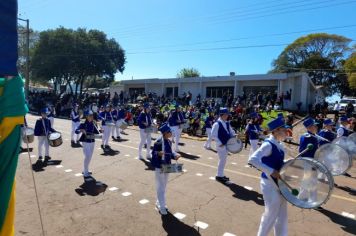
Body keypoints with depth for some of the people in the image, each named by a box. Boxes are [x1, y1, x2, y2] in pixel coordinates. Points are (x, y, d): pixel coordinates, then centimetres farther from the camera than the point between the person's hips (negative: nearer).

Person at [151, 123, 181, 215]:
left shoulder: (169, 142, 3)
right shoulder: (158, 142, -19)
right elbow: (153, 152, -15)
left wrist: (175, 155, -5)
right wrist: (158, 153, -34)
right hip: (159, 167, -8)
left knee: (164, 186, 18)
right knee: (160, 187, 2)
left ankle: (159, 203, 35)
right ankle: (162, 206, 14)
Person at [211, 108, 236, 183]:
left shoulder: (227, 123, 8)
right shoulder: (217, 124, -15)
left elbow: (231, 132, 17)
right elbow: (213, 135, -19)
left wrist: (234, 136, -4)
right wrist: (220, 143, -21)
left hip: (227, 144, 8)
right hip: (221, 145, -8)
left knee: (224, 160, 15)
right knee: (222, 160, -2)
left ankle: (221, 174, 29)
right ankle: (219, 176, 13)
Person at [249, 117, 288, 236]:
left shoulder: (279, 145, 5)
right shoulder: (268, 145, -23)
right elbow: (252, 159, -35)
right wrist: (271, 171, -35)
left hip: (279, 183, 9)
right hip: (269, 184, -9)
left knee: (282, 215, 20)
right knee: (271, 214, 8)